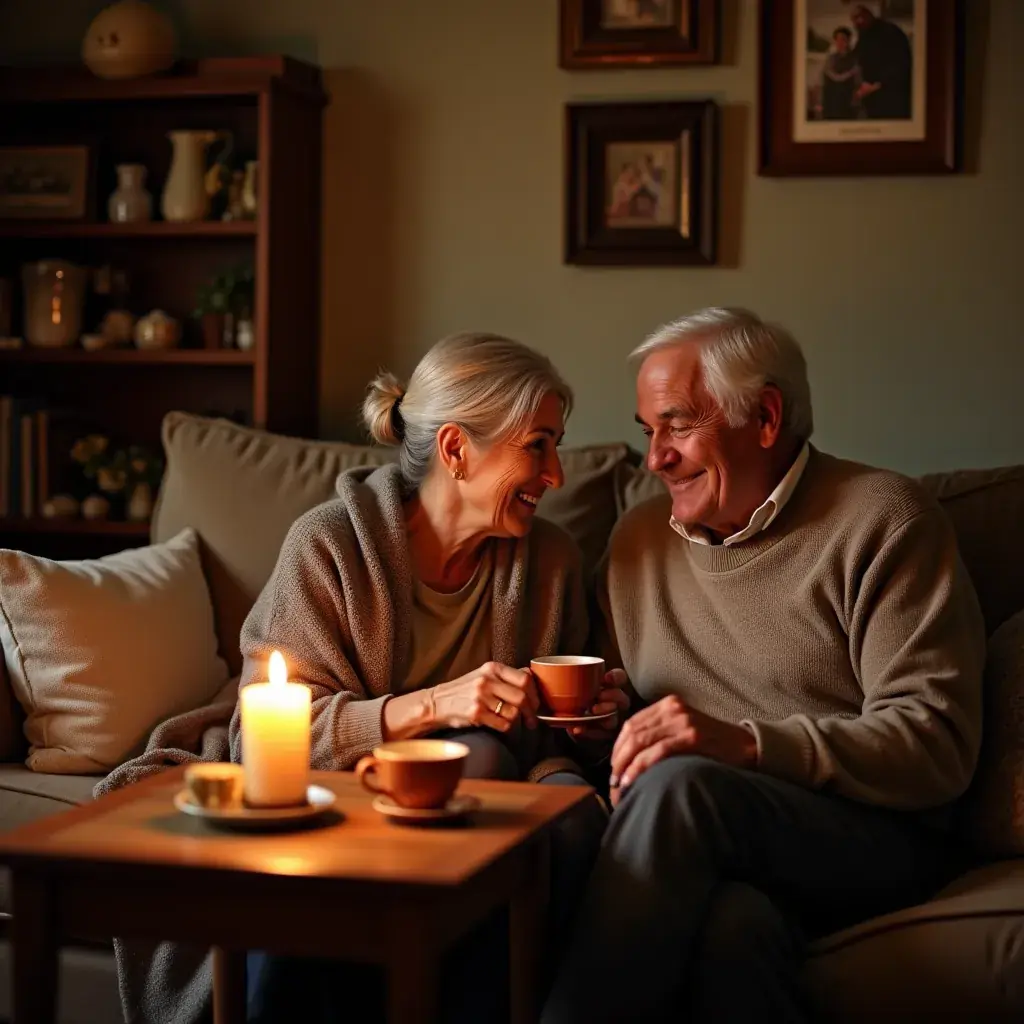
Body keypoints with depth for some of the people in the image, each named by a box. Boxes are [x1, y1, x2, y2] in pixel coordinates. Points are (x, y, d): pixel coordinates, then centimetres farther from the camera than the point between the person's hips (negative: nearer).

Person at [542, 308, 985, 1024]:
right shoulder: (641, 540, 19)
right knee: (734, 920, -36)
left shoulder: (882, 521, 0)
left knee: (679, 788, -33)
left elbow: (938, 743, -9)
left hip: (874, 842, -2)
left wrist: (748, 744, -21)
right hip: (708, 837, 3)